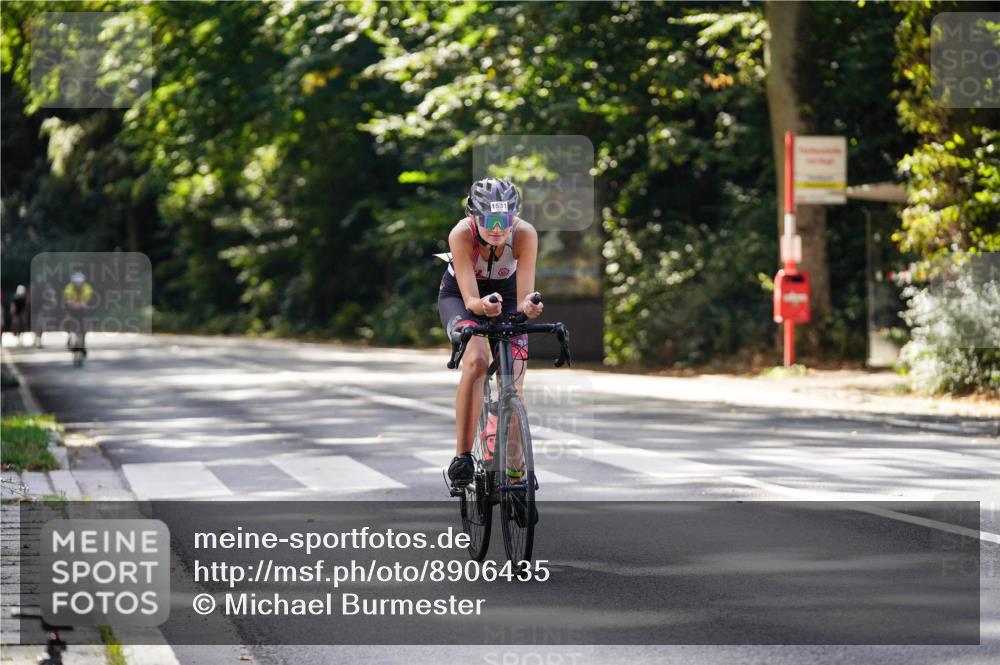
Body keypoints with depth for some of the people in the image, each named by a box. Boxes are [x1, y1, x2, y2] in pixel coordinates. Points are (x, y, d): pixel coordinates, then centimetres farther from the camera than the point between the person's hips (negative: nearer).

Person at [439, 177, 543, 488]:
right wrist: (483, 305, -57)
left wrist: (529, 306, -53)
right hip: (459, 296, -2)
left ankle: (516, 471, 12)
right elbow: (470, 299, -35)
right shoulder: (461, 234, -34)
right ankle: (462, 456, -29)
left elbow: (523, 299, -31)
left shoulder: (525, 234, -30)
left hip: (505, 294, 2)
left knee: (514, 387, -5)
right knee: (476, 360, -31)